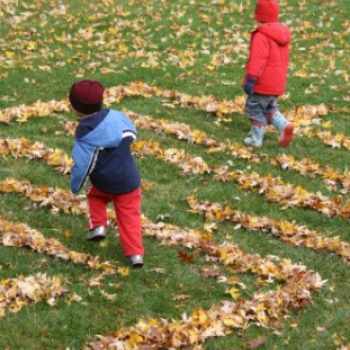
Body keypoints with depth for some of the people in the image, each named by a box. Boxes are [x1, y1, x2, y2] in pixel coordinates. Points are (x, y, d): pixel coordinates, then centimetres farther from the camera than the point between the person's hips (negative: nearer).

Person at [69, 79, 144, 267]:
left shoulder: (86, 135, -18)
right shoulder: (117, 117, -7)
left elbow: (82, 164, -14)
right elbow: (132, 134, 11)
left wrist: (75, 186, 1)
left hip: (104, 183, -3)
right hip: (130, 180, 3)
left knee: (95, 196, 31)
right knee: (129, 215, 11)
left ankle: (98, 225, 16)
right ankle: (135, 252, 3)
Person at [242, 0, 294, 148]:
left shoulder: (261, 36, -19)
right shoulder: (282, 33, 10)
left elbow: (257, 60, -27)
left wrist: (250, 79, -28)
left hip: (262, 84, -9)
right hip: (277, 84, 9)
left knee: (254, 109, 6)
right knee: (269, 108, 22)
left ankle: (256, 138, 12)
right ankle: (285, 126, 0)